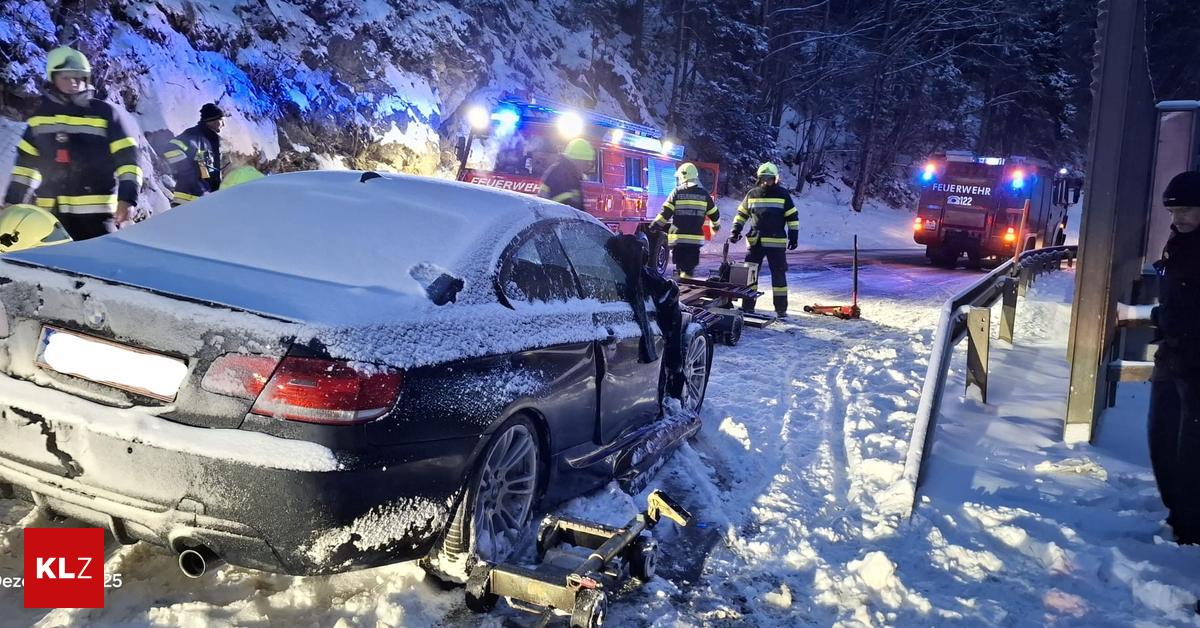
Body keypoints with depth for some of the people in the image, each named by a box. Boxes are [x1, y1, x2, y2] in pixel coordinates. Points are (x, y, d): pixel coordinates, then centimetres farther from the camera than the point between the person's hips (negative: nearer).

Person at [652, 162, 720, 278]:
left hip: (678, 237, -1)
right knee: (690, 267, 2)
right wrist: (716, 226, 36)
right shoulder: (704, 194, 7)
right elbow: (714, 214, 16)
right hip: (695, 238, 1)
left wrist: (655, 226, 6)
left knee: (681, 266, 9)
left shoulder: (677, 192, -1)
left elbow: (665, 212, -5)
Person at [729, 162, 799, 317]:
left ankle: (781, 309, 6)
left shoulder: (783, 194, 0)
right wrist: (736, 230, 7)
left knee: (778, 275, 0)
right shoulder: (752, 194, 7)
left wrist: (793, 236, -3)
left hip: (776, 242, -3)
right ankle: (748, 306, 13)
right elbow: (742, 213, 16)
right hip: (755, 241, 3)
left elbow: (793, 216, 2)